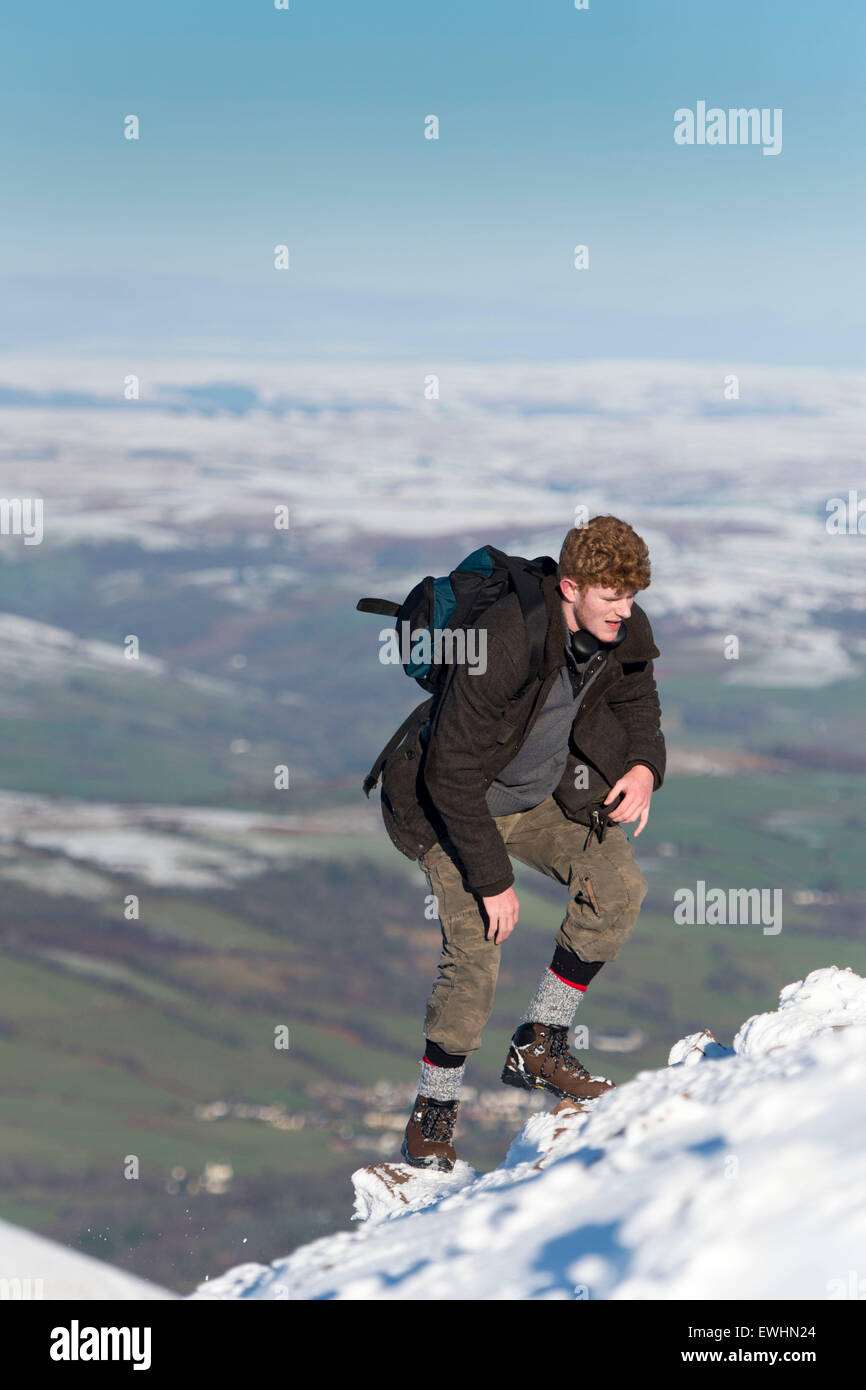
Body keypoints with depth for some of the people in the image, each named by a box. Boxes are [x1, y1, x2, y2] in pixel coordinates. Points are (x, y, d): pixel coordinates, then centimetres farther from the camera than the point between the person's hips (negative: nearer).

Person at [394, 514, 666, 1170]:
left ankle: (539, 1046, 1)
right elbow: (454, 774, -28)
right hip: (463, 805, -6)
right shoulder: (502, 645, -33)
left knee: (619, 888, -15)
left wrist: (644, 766, -14)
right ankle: (433, 1111, 3)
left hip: (551, 793, 6)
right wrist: (493, 879, -26)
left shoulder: (625, 632, -14)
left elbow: (637, 702, 9)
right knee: (474, 958, -18)